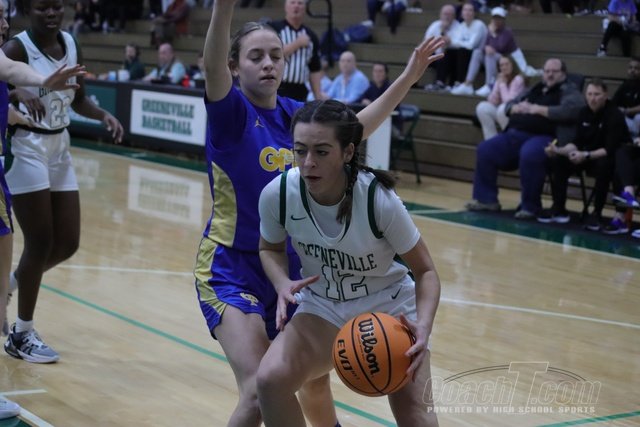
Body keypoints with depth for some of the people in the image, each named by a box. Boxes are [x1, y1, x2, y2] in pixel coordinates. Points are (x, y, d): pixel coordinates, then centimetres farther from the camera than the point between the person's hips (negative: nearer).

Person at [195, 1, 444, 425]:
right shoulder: (231, 112, -14)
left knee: (314, 382, 22)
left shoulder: (294, 114, 3)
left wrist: (407, 78, 11)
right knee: (259, 391, -23)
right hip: (231, 266, -6)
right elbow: (212, 69, -35)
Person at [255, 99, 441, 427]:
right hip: (322, 306, 2)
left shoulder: (380, 200, -27)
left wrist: (423, 326, -33)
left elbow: (425, 271, -15)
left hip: (388, 306, -2)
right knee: (270, 379, -23)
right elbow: (271, 248, 2)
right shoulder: (277, 194, -21)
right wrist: (283, 284, -20)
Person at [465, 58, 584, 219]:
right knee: (485, 150, -6)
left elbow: (571, 110, -17)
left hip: (544, 138, -8)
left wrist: (539, 109, -14)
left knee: (529, 155, -39)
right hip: (516, 134, 8)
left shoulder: (569, 91, 4)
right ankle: (486, 198, 0)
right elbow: (509, 105, 28)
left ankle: (530, 206, -24)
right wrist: (517, 108, 3)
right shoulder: (534, 89, 25)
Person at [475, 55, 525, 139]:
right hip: (500, 111, 6)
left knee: (503, 109, -37)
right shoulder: (500, 79, 11)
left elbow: (508, 101, -19)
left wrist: (503, 84, -12)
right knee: (482, 107, -19)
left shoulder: (518, 79, -10)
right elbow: (492, 100, 3)